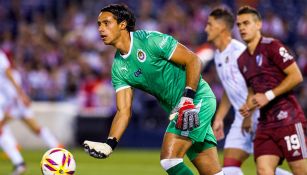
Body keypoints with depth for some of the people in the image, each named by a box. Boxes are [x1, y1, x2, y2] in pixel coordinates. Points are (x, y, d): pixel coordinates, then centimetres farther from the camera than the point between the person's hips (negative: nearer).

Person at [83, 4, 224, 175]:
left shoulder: (151, 40, -14)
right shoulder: (118, 68, 6)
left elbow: (193, 60, -14)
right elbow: (124, 111, 3)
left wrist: (187, 100, -24)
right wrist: (109, 144, -13)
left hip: (198, 99, -7)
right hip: (178, 109, 7)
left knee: (169, 159, -18)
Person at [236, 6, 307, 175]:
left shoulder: (271, 46, -7)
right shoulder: (242, 60, 15)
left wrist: (269, 96, -16)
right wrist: (248, 106, 6)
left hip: (288, 118, -7)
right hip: (266, 122, 7)